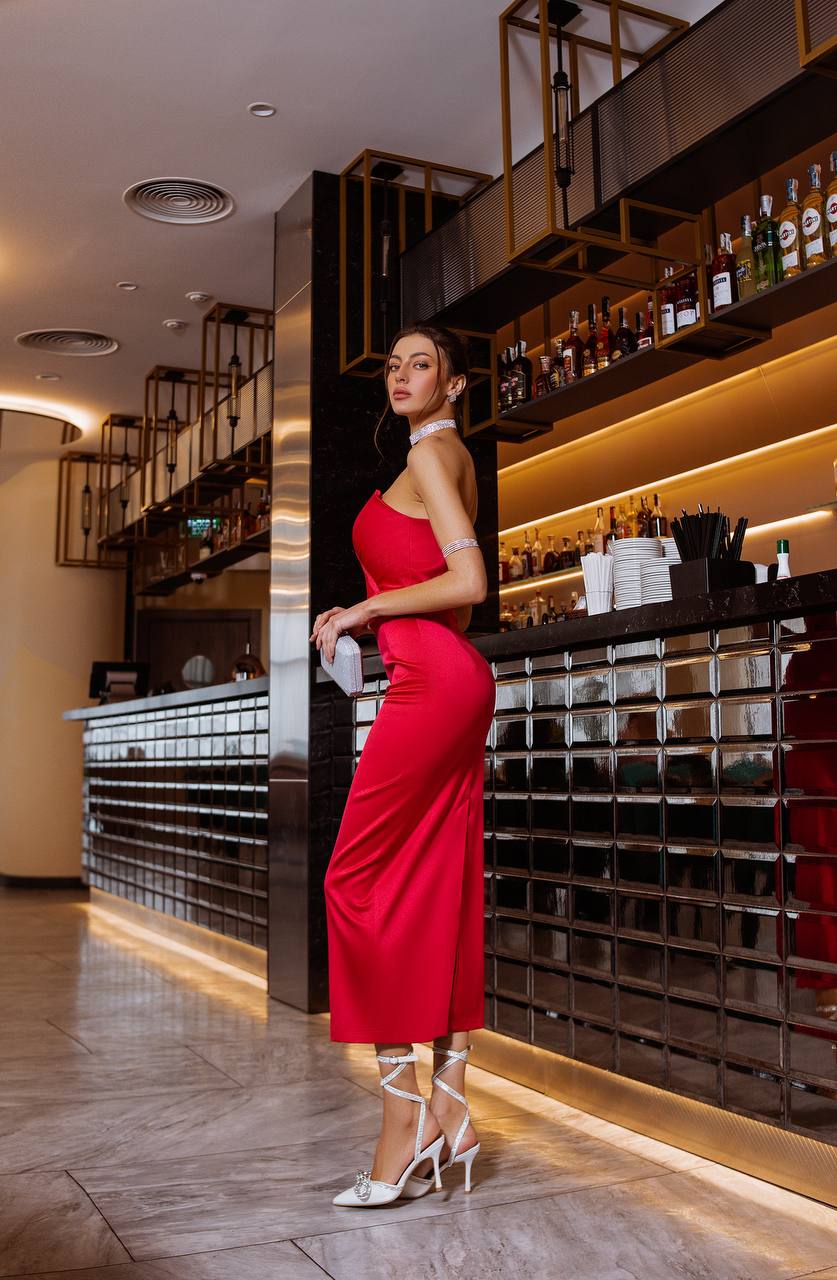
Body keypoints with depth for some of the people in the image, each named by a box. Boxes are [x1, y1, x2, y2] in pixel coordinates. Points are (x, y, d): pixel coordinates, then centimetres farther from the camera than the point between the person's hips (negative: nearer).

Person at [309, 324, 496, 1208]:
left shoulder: (431, 453, -5)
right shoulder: (452, 459, 23)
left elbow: (468, 580, -17)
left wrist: (365, 608, -8)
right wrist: (362, 618, 19)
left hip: (432, 682, -10)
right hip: (456, 680, 10)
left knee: (362, 882, -7)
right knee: (441, 891, 7)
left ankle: (404, 1124, -3)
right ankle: (449, 1116, 12)